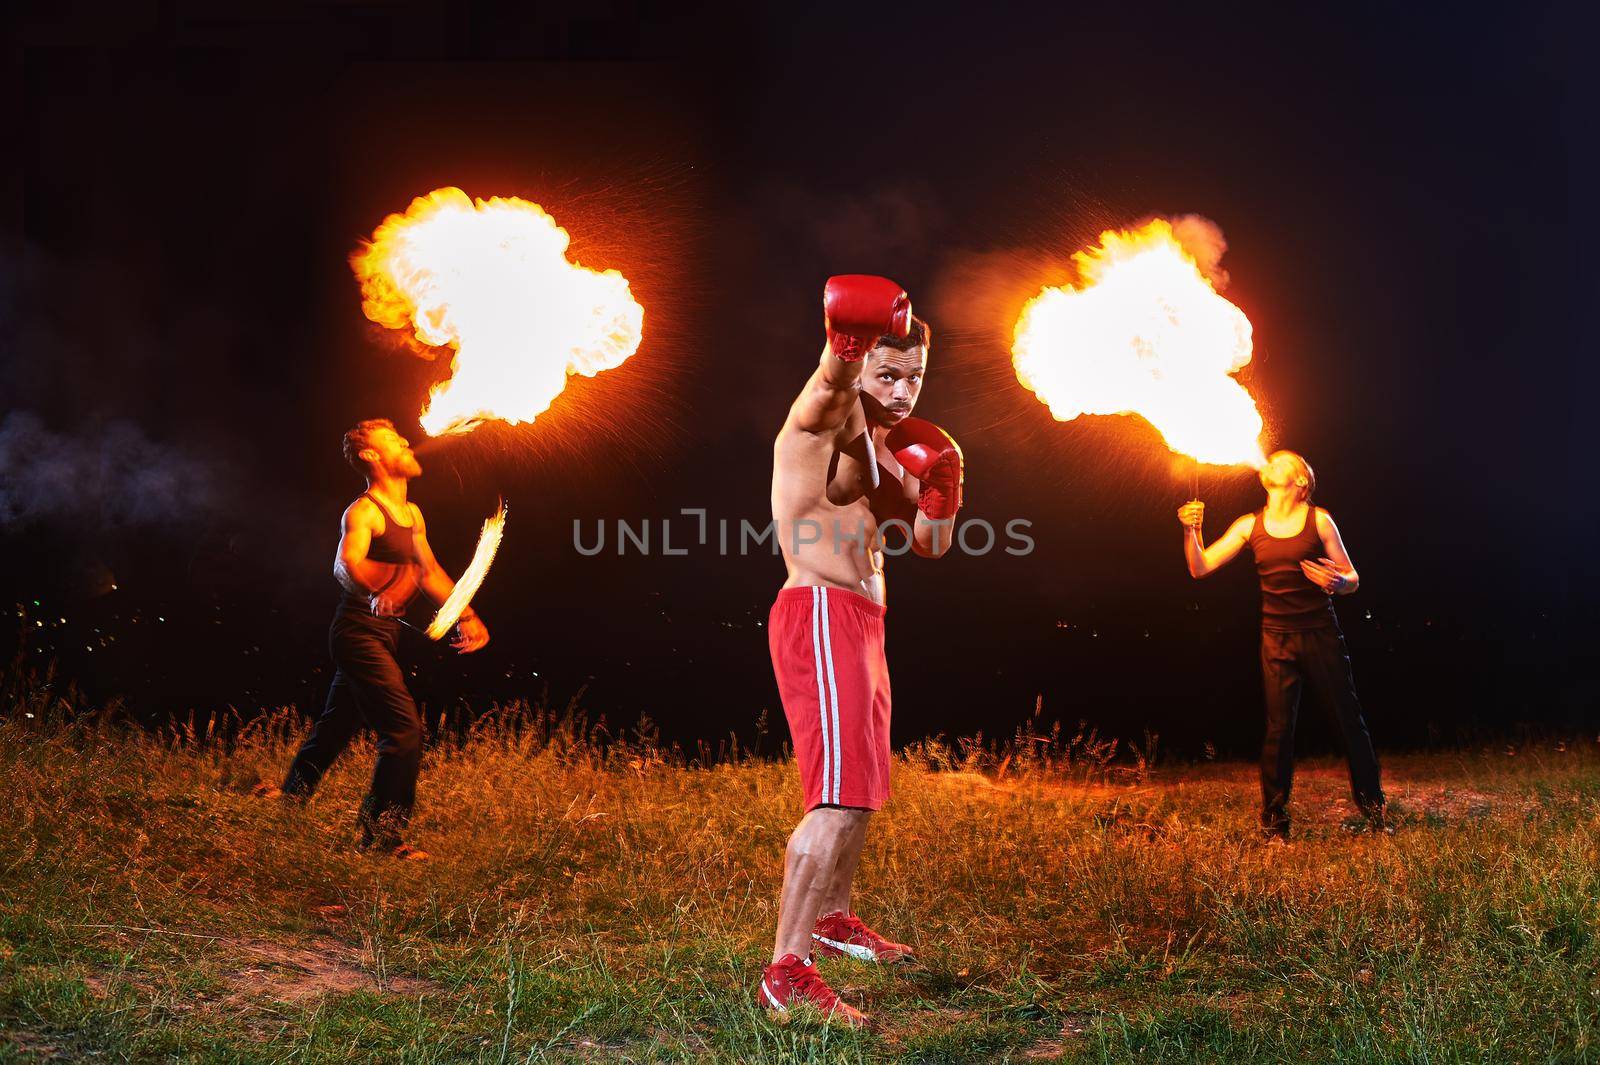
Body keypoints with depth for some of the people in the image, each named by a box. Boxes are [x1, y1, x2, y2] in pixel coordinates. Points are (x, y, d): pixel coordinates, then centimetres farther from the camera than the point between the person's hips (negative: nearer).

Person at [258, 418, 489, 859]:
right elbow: (346, 564, -31)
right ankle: (382, 832, -5)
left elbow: (430, 571, 23)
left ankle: (292, 793, 39)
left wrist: (467, 616, 18)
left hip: (383, 634, 9)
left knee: (338, 723, 22)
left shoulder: (412, 514, 15)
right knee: (405, 730, -14)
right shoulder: (364, 511, -14)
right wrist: (379, 592, -48)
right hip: (360, 632, -9)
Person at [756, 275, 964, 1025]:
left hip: (860, 620, 10)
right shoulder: (824, 417, -9)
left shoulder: (881, 440, 18)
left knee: (863, 789, 24)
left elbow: (931, 544, 21)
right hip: (820, 615, -10)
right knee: (842, 799, -19)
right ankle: (785, 973, -18)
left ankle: (831, 919, 43)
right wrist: (845, 346, -58)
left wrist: (937, 485, 0)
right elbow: (832, 380, -35)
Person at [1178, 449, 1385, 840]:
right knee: (1279, 727, -2)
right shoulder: (1250, 526, 6)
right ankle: (1274, 821, 6)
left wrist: (1336, 582, -21)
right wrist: (1191, 531, -15)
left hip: (1321, 635, -1)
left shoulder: (1318, 520, -1)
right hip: (1278, 639, 1)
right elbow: (1200, 568, 2)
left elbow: (1352, 580, 2)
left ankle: (1372, 805, 18)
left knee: (1349, 719, 3)